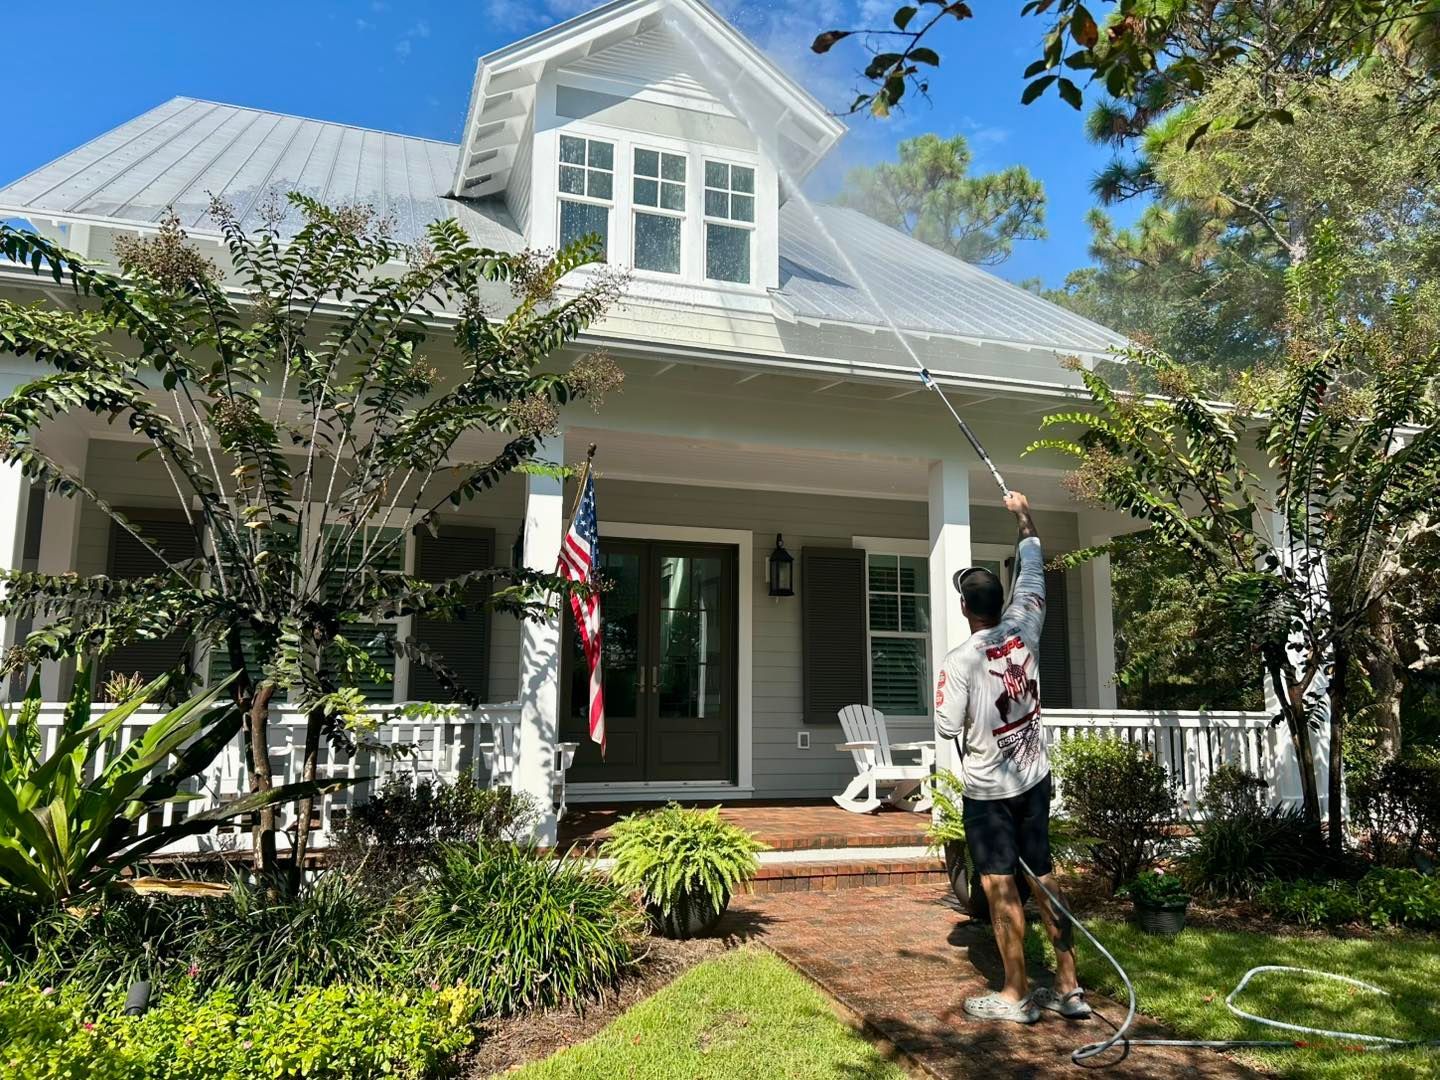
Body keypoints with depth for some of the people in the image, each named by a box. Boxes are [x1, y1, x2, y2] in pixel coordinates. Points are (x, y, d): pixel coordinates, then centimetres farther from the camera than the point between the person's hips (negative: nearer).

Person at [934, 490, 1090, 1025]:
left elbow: (948, 727, -13)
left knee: (1000, 888, 2)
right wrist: (1024, 516, 22)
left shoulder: (960, 661, -19)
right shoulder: (1024, 630, -4)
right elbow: (1032, 569, 10)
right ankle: (1068, 987, 19)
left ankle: (1016, 995, 10)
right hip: (1034, 778, 6)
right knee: (1044, 876, 12)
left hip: (988, 789, -6)